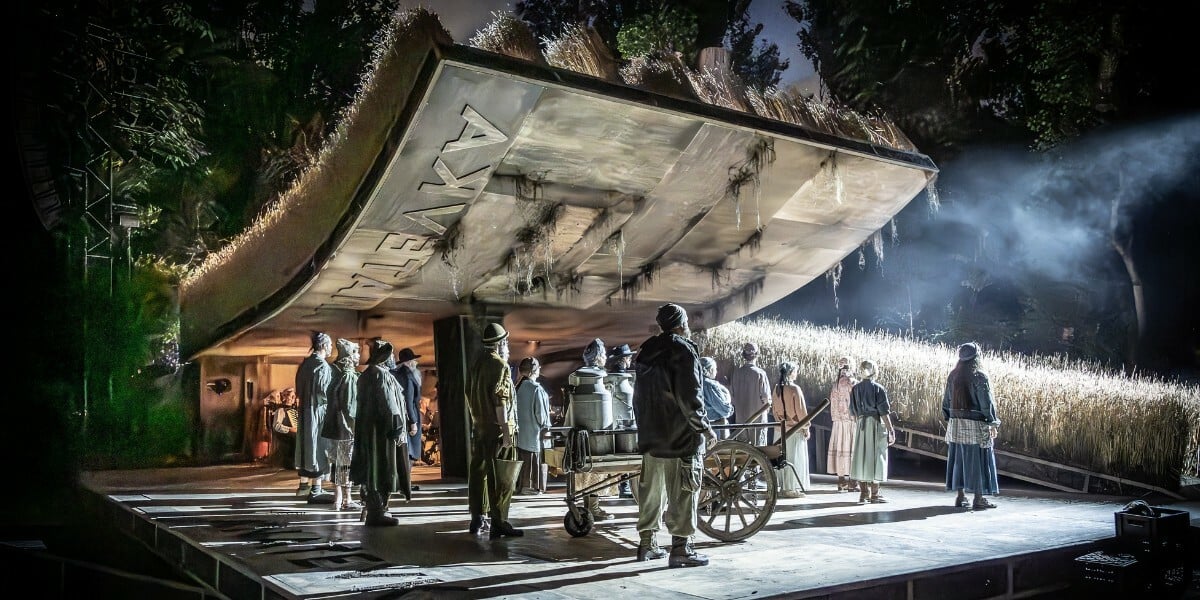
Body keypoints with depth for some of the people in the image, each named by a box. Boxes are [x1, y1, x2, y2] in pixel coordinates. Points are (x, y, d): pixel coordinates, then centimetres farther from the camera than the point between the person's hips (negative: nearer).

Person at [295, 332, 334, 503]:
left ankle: (304, 484, 25)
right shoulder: (322, 365, -16)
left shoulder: (305, 363, 10)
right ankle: (316, 490, -3)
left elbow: (300, 389, 13)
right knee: (319, 448, -4)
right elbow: (324, 391, -20)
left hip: (305, 410, 9)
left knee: (307, 446, 16)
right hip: (318, 411, -8)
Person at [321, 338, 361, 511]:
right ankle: (346, 500, 4)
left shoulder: (337, 374, 9)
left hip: (333, 425, 9)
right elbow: (350, 405, -18)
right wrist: (355, 428, -13)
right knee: (347, 463, -1)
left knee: (337, 461, 13)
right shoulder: (350, 376, -16)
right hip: (346, 426, -9)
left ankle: (338, 499, 19)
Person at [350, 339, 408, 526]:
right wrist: (397, 428, -16)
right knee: (381, 470, -5)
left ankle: (370, 509, 23)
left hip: (367, 429, 10)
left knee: (372, 469, 15)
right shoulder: (381, 374, -15)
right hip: (381, 429, -10)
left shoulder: (367, 374, 14)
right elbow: (388, 403, -19)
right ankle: (377, 512, -2)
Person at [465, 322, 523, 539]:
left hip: (479, 428, 8)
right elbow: (500, 400, -18)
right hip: (496, 429, -8)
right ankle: (498, 523, -7)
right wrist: (506, 429, -18)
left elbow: (470, 397, 17)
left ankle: (477, 519, 18)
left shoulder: (477, 365, 12)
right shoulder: (499, 365, -12)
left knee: (478, 472, 12)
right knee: (500, 476, -6)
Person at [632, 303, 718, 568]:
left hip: (651, 436, 8)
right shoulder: (683, 351, -10)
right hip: (680, 437, -8)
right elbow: (689, 397, -17)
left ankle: (646, 543, 20)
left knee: (651, 489, 14)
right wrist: (704, 427, -9)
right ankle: (681, 548, -4)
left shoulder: (646, 353, 14)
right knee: (682, 493, -4)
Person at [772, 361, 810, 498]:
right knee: (794, 458, 1)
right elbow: (801, 410, -13)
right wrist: (806, 427, -5)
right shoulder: (795, 389, -16)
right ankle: (791, 489, 3)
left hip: (782, 427, 7)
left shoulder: (777, 388, 4)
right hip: (795, 428, -6)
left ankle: (783, 487, 17)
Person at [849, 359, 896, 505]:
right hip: (876, 424, -5)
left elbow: (853, 412, 10)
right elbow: (884, 412, -11)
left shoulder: (855, 388, 5)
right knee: (876, 457, 1)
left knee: (862, 456, 8)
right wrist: (891, 430, -6)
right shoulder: (878, 388, -9)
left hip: (860, 424, 5)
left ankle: (863, 493, 11)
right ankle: (874, 494, 4)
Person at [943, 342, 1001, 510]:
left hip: (955, 424, 5)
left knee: (959, 458, 11)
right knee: (977, 459, 2)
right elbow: (987, 402, -12)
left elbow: (946, 401, 10)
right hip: (976, 426, -5)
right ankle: (978, 498, 4)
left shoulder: (953, 375, 6)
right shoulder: (979, 376, -11)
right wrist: (993, 423, -5)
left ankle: (960, 496, 14)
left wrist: (949, 420, 18)